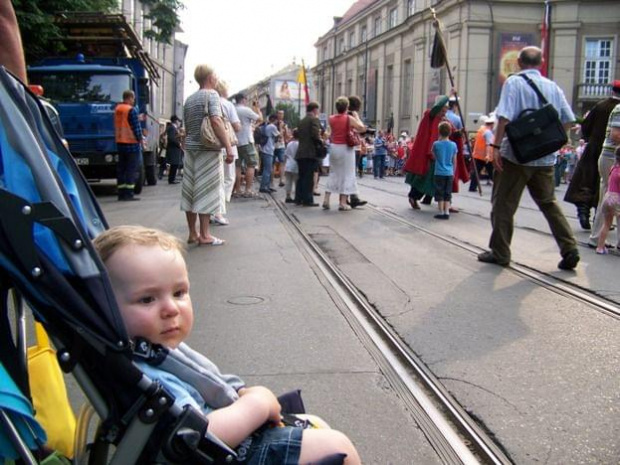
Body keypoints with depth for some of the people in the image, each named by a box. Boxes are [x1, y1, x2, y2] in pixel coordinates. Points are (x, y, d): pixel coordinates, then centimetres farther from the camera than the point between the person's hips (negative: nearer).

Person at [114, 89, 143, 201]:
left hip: (119, 142, 8)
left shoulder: (117, 109, 10)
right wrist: (140, 138, -3)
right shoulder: (131, 110, -14)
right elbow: (136, 127, -16)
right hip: (132, 143, -8)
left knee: (121, 168, 10)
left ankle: (121, 194, 10)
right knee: (132, 169, -4)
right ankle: (128, 193, -7)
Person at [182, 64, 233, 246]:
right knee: (206, 191, -4)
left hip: (190, 149, 8)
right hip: (208, 149, -7)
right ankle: (204, 235, -2)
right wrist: (228, 147, -22)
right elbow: (216, 121, -19)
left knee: (190, 191, 7)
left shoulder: (189, 99, 17)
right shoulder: (211, 94, -6)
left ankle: (192, 234, 13)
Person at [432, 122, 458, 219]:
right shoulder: (453, 145, 0)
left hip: (439, 172, -3)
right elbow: (454, 161, 6)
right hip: (449, 173, 3)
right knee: (447, 194, 9)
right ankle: (446, 212, 7)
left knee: (440, 193, 4)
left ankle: (441, 212, 4)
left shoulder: (436, 144, -9)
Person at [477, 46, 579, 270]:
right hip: (545, 157, 5)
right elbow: (568, 120, 7)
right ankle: (569, 249, 9)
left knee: (504, 204, 6)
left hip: (516, 155, -5)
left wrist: (496, 146, -14)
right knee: (548, 203, 16)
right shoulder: (553, 86, 7)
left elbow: (504, 117, -17)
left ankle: (500, 253, 11)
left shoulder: (513, 82, -7)